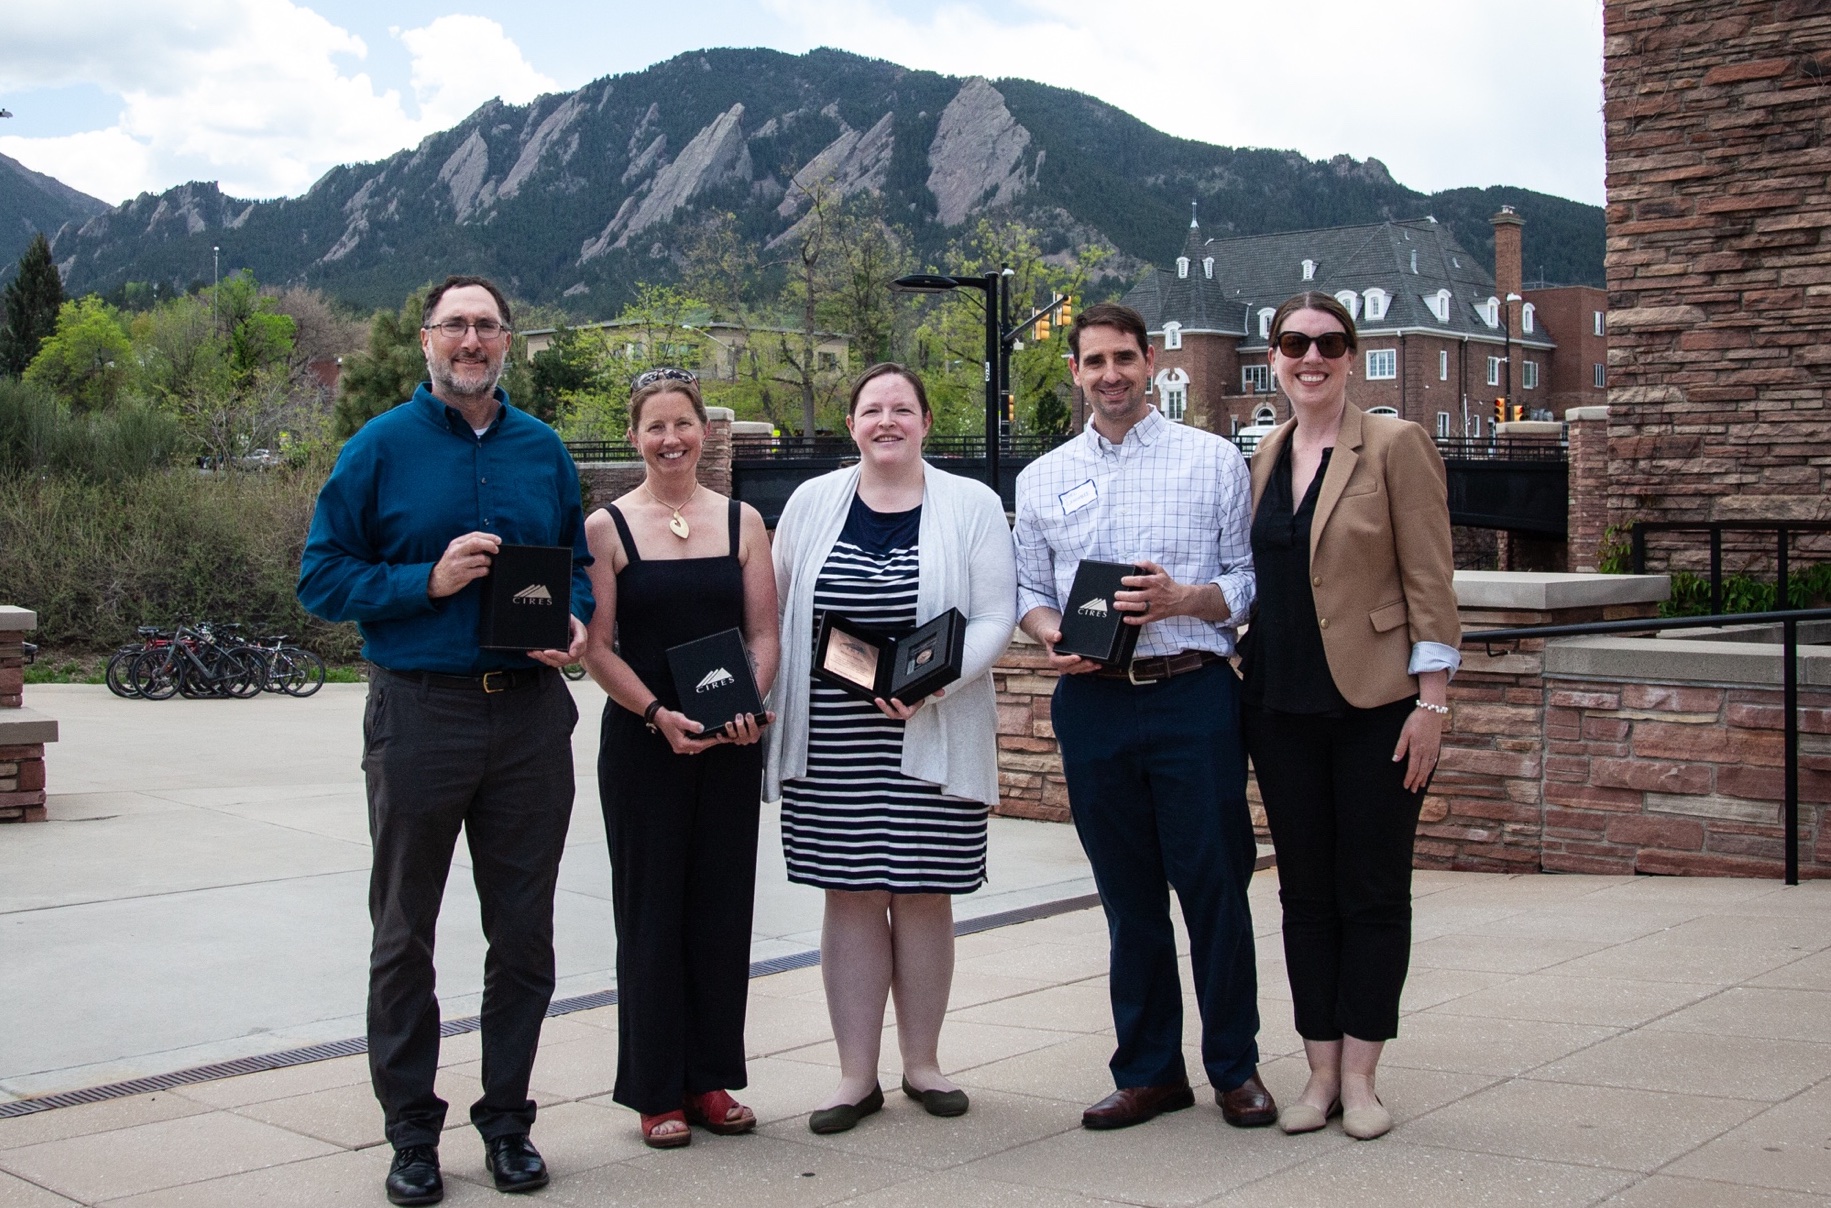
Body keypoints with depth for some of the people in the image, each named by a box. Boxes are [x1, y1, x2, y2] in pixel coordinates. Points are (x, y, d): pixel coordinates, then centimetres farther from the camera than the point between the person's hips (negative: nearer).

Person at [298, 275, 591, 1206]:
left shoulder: (543, 450, 9)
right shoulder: (380, 448, -1)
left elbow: (580, 563, 18)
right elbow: (321, 578, -3)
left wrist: (574, 622, -4)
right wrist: (430, 581, -16)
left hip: (529, 714, 3)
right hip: (419, 713, -3)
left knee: (524, 933, 9)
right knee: (405, 936, 7)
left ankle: (507, 1119, 23)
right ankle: (411, 1130, 19)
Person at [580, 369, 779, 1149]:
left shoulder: (741, 522, 7)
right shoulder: (606, 527, 0)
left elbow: (764, 636, 5)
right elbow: (598, 648, -4)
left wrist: (748, 704, -13)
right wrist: (658, 715, -17)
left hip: (731, 744, 3)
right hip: (640, 742, -2)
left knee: (723, 908, 7)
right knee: (650, 912, 2)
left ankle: (713, 1078, 19)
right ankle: (655, 1091, 12)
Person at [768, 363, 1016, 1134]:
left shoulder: (971, 506, 1)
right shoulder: (812, 503, 6)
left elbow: (993, 621, -4)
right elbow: (775, 613, 12)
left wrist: (930, 686, -17)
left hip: (931, 741, -1)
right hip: (832, 743, 1)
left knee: (923, 893, 5)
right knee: (851, 894, 4)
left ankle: (922, 1063, 20)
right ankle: (857, 1075, 13)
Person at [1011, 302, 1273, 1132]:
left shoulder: (1212, 460, 4)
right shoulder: (1043, 479, 13)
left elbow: (1249, 577, 1)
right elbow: (1029, 589, 13)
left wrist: (1181, 598, -17)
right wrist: (1050, 635, -8)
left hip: (1194, 696, -3)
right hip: (1092, 703, 3)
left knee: (1215, 884, 0)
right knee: (1128, 895, 9)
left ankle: (1235, 1067, 14)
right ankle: (1149, 1070, 20)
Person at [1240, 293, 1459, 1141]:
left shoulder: (1395, 446, -5)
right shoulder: (1264, 457, 10)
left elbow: (1429, 581, -8)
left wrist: (1431, 701, -12)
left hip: (1375, 705, -5)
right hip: (1283, 708, 5)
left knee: (1372, 893, 3)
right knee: (1305, 894, 9)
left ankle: (1359, 1076, 12)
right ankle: (1320, 1072, 17)